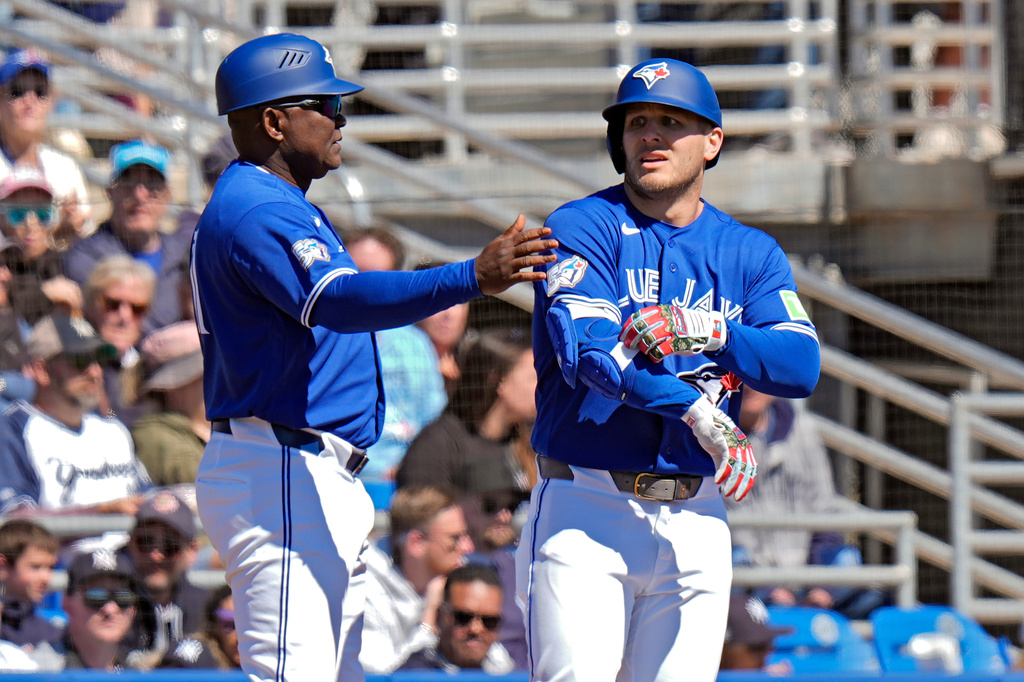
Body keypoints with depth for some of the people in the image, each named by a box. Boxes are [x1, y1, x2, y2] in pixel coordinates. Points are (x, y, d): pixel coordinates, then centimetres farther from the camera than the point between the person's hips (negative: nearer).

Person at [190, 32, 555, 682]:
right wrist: (472, 279, -43)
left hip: (325, 481, 11)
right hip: (280, 480, -11)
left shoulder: (286, 208, 20)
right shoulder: (254, 211, -16)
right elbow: (339, 300, -33)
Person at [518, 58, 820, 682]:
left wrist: (709, 332, -20)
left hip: (695, 520, 4)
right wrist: (698, 411, -28)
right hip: (585, 512, -4)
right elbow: (587, 351, -16)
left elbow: (802, 366, -2)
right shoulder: (582, 230, 1)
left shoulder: (752, 254, 13)